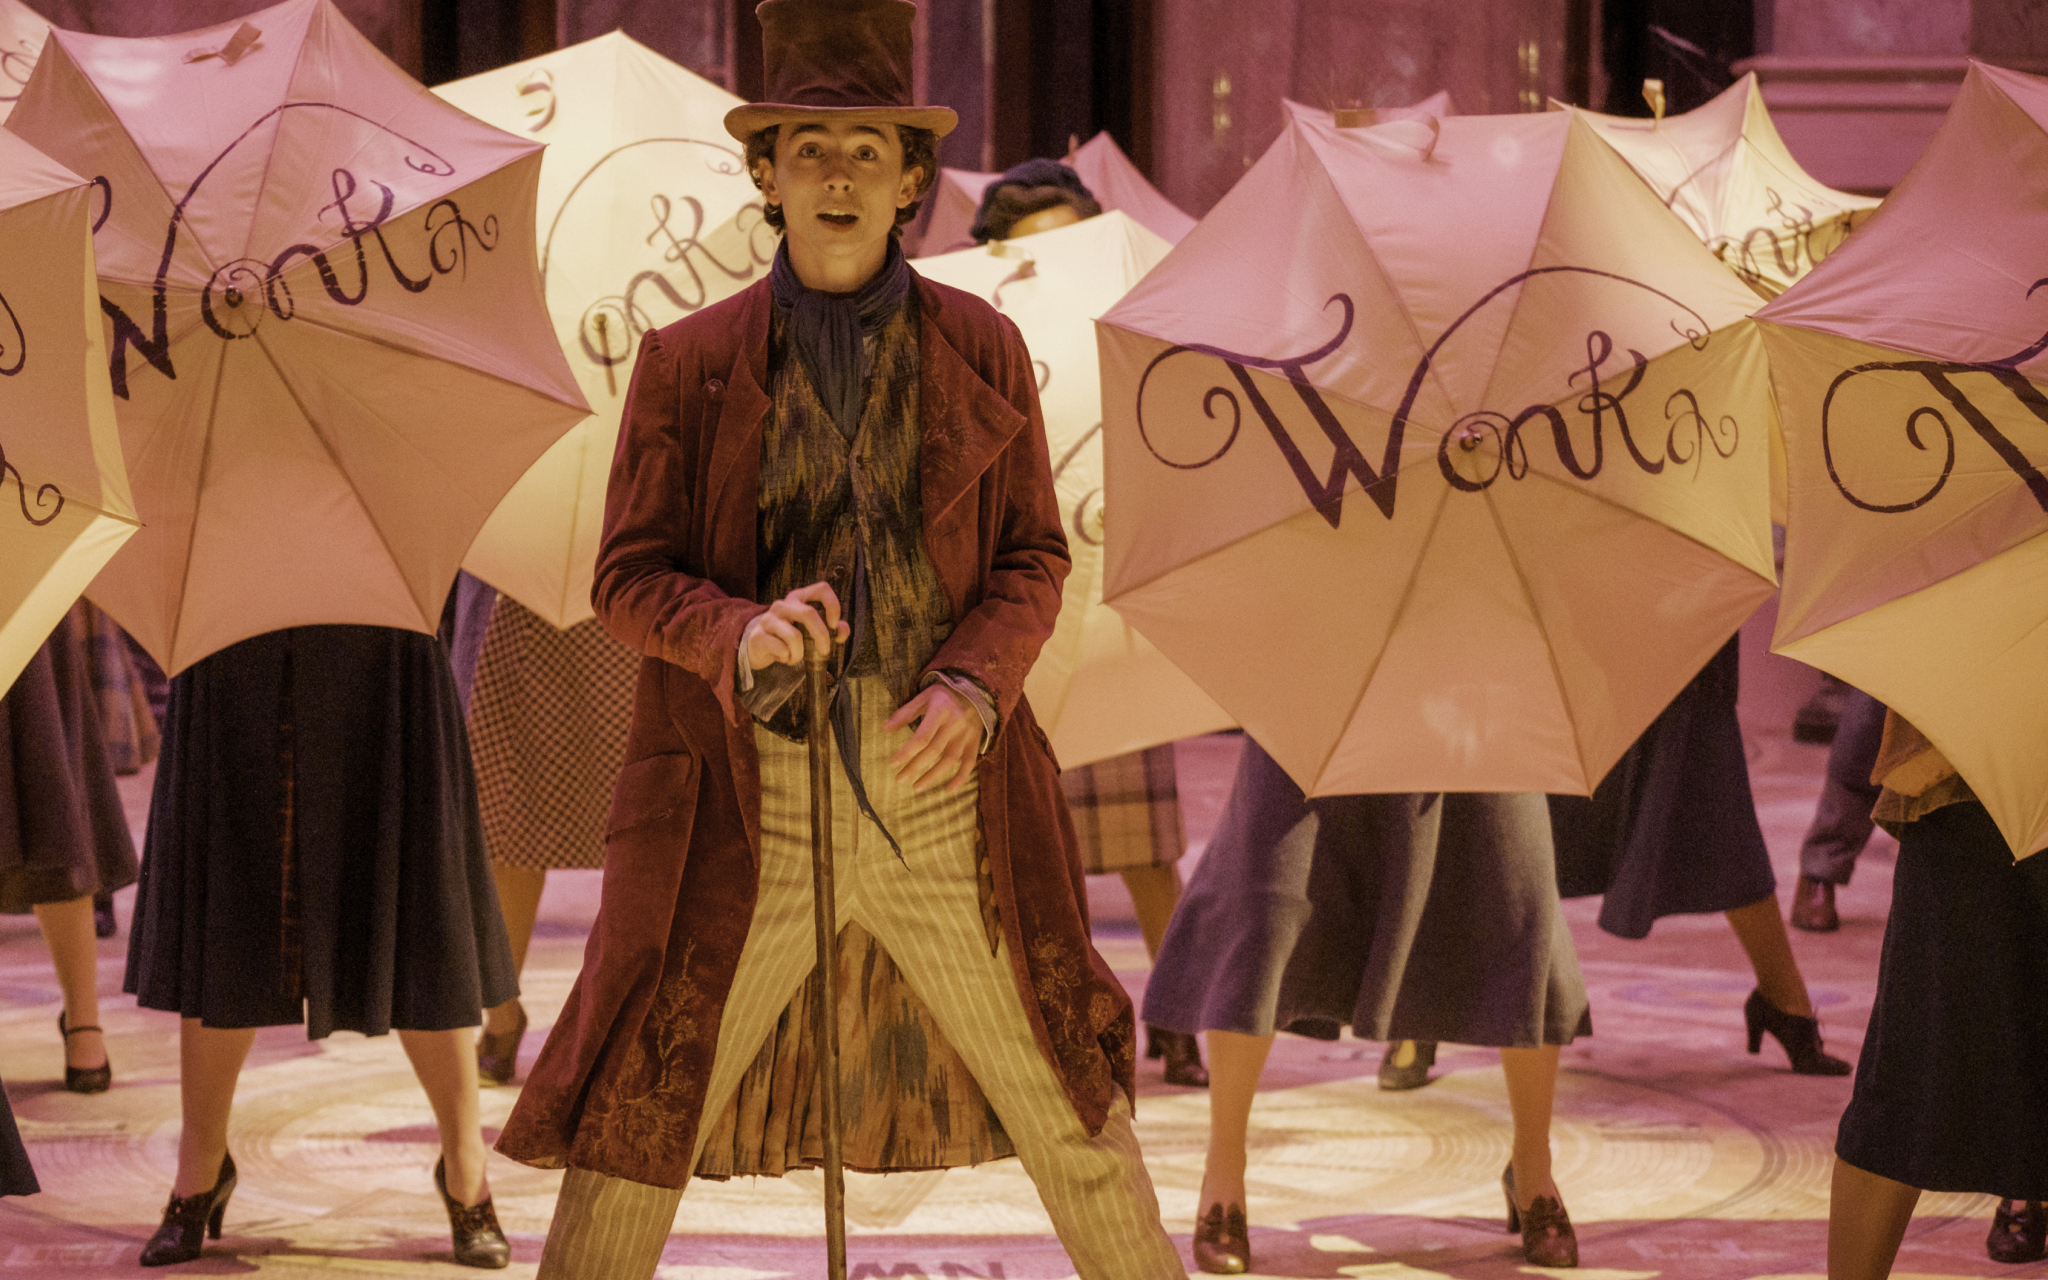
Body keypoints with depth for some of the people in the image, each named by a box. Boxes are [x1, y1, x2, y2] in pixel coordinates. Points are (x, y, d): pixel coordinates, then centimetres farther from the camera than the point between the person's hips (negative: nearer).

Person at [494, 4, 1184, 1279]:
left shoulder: (983, 350, 5)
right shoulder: (689, 362, 1)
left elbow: (1035, 558, 7)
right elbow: (629, 575, 1)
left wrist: (974, 687, -12)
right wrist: (741, 636, -21)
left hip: (942, 788, 1)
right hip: (748, 803, -1)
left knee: (1073, 1118, 9)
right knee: (637, 1129, 0)